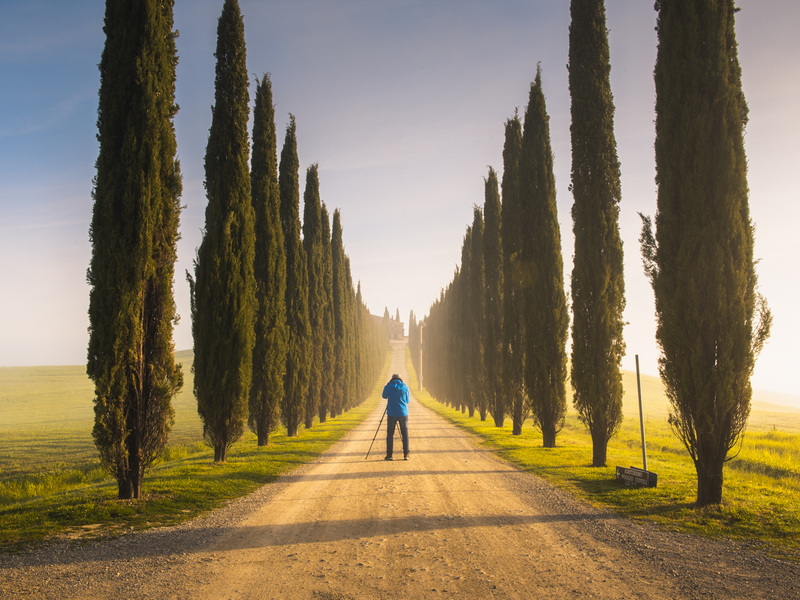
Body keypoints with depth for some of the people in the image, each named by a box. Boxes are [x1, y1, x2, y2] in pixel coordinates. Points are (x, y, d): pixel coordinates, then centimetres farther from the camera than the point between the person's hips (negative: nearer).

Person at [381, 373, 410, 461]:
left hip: (391, 414, -1)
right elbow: (408, 401, 12)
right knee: (405, 434, 8)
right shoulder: (405, 387, 0)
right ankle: (406, 454, 7)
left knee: (390, 434, 6)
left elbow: (384, 396, 17)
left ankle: (389, 455, 4)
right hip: (403, 413, 1)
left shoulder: (387, 387, -2)